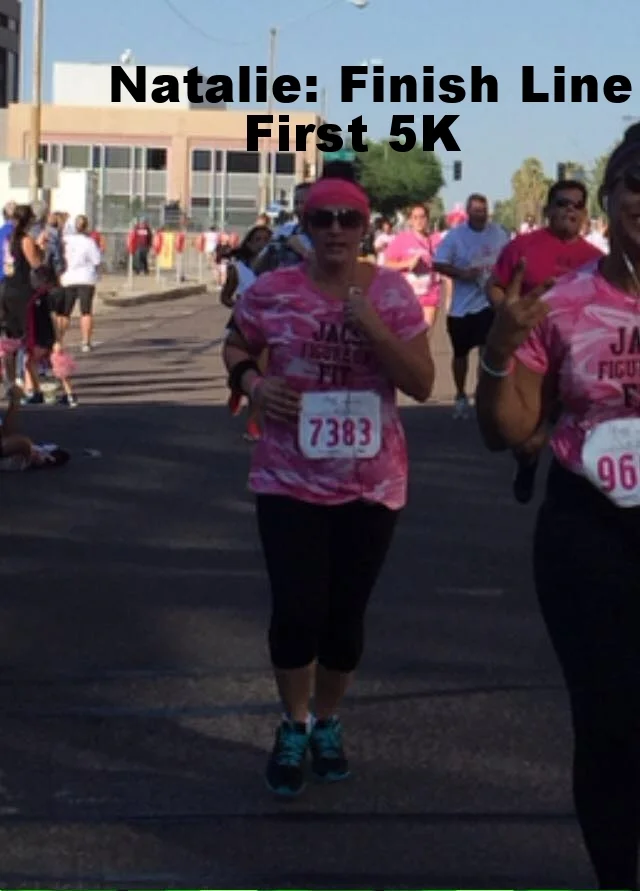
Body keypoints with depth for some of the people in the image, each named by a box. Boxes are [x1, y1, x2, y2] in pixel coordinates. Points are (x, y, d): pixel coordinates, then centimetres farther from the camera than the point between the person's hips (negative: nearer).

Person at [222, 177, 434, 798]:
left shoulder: (392, 292, -5)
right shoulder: (270, 292, -6)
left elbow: (422, 385, -7)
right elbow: (235, 347, 12)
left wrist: (373, 327, -21)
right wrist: (252, 382, -10)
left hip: (372, 484, 1)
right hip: (290, 481, -1)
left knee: (346, 613, 11)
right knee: (296, 611, -3)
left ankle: (327, 724, 34)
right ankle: (294, 728, 22)